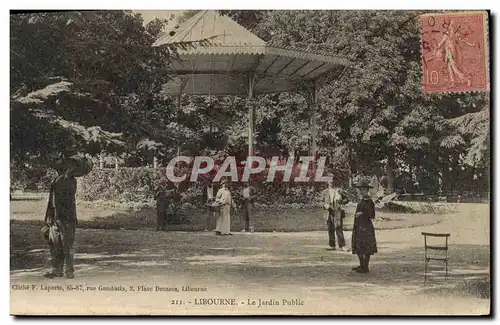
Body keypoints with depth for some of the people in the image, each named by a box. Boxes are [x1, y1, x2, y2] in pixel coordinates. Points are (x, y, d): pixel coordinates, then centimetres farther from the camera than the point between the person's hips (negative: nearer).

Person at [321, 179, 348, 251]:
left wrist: (341, 202, -6)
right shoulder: (325, 192, 10)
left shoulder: (338, 190, 6)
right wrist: (326, 205, -9)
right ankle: (332, 246, 16)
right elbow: (322, 201, 11)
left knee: (339, 228, -10)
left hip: (337, 211, -2)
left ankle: (342, 246, -11)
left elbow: (345, 198, 15)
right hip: (329, 212, 2)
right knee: (330, 229, 7)